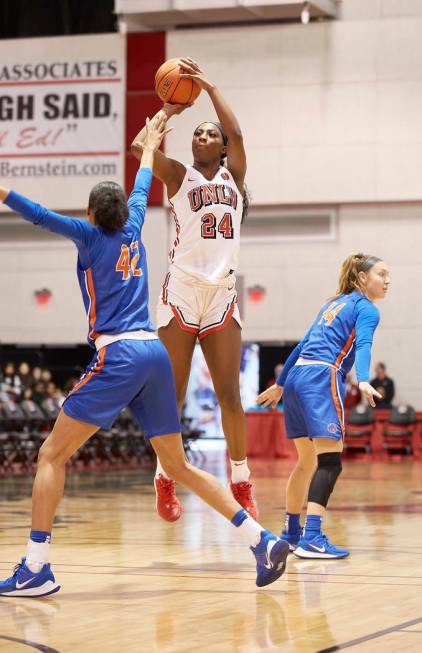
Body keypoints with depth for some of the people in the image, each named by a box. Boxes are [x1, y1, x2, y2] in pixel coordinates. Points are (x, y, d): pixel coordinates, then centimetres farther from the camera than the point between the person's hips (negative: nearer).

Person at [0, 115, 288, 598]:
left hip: (118, 355, -6)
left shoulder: (91, 235, 5)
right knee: (178, 466, 11)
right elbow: (140, 191, 38)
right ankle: (261, 541, 2)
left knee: (52, 454, -1)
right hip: (155, 354, 6)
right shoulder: (132, 230, 20)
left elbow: (40, 215, -7)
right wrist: (149, 146, 53)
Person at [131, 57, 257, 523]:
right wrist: (168, 111, 3)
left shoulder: (233, 176, 14)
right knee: (172, 394, -1)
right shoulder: (179, 175, 8)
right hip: (182, 289, -2)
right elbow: (139, 146, -8)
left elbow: (236, 134, -3)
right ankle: (165, 481, 8)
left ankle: (241, 483, 8)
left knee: (229, 393, 1)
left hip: (223, 293, 2)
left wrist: (209, 87, -3)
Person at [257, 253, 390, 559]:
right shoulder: (367, 309, 3)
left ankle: (291, 534, 27)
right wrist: (364, 381, -32)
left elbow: (303, 345, 31)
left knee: (308, 462, 19)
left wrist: (280, 384, 36)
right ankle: (312, 538, -28)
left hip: (297, 376, 9)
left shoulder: (334, 304, 27)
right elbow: (363, 345, -16)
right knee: (330, 461, -15)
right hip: (322, 377, -9)